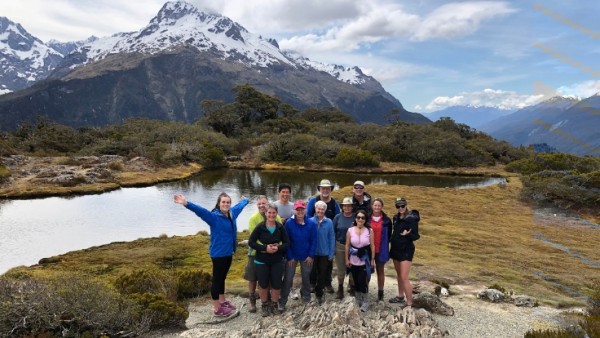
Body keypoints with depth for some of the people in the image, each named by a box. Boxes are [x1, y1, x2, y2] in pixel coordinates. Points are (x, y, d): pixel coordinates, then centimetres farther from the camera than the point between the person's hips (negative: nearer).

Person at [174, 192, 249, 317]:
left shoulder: (232, 213, 4)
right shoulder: (214, 217, -17)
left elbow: (239, 206, 26)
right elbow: (200, 210, -34)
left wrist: (245, 200, 47)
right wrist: (186, 203, -51)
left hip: (228, 253, 7)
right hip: (218, 254, -7)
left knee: (222, 278, 21)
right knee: (217, 279, 4)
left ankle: (222, 301, 37)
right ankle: (217, 308, 14)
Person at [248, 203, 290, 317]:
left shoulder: (281, 227, -5)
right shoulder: (260, 227, -11)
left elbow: (287, 243, -1)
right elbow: (251, 242, -11)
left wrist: (278, 248, -21)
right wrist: (265, 248, -21)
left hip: (277, 261, 2)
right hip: (262, 261, -1)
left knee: (276, 284, 7)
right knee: (263, 284, 9)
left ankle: (274, 304, 28)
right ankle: (264, 305, 29)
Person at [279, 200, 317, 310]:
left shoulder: (311, 223, -10)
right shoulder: (289, 223, -13)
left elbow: (314, 241, -6)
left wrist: (311, 256, -9)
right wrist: (289, 257, -11)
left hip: (306, 256, 1)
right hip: (292, 256, -1)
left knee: (306, 277, 17)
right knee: (288, 278, 1)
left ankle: (306, 296, 39)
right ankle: (282, 301, 11)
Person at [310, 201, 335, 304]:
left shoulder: (329, 222, -7)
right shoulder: (310, 221, -8)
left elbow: (331, 238, -4)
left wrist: (331, 253, -5)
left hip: (324, 253, 1)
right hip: (312, 252, -1)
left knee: (322, 275, 11)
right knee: (312, 273, 10)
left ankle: (319, 294, 27)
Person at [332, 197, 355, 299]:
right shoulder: (338, 217, -2)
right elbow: (333, 232, 0)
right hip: (340, 246, 1)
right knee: (341, 268, 9)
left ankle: (352, 287, 27)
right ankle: (340, 288, 24)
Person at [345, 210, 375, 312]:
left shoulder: (369, 230, -6)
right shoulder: (350, 230, -3)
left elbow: (372, 246, -2)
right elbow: (347, 246, 2)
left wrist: (372, 259, -2)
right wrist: (347, 259, 1)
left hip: (365, 260, -2)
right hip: (353, 260, 2)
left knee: (362, 281, -8)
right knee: (356, 281, 10)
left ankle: (365, 302, 10)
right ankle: (358, 300, 29)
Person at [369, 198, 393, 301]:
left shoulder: (387, 220, -3)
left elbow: (389, 235, 6)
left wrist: (384, 245, 4)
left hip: (381, 250, 0)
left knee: (380, 271, 14)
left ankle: (380, 292, 24)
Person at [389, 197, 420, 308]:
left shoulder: (412, 219, -16)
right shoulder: (396, 217, 5)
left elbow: (416, 236, -15)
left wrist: (407, 234, -33)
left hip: (406, 250, -7)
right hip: (395, 249, 7)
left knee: (404, 278, -10)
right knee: (398, 275, 17)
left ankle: (409, 303, -2)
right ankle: (400, 296, 33)